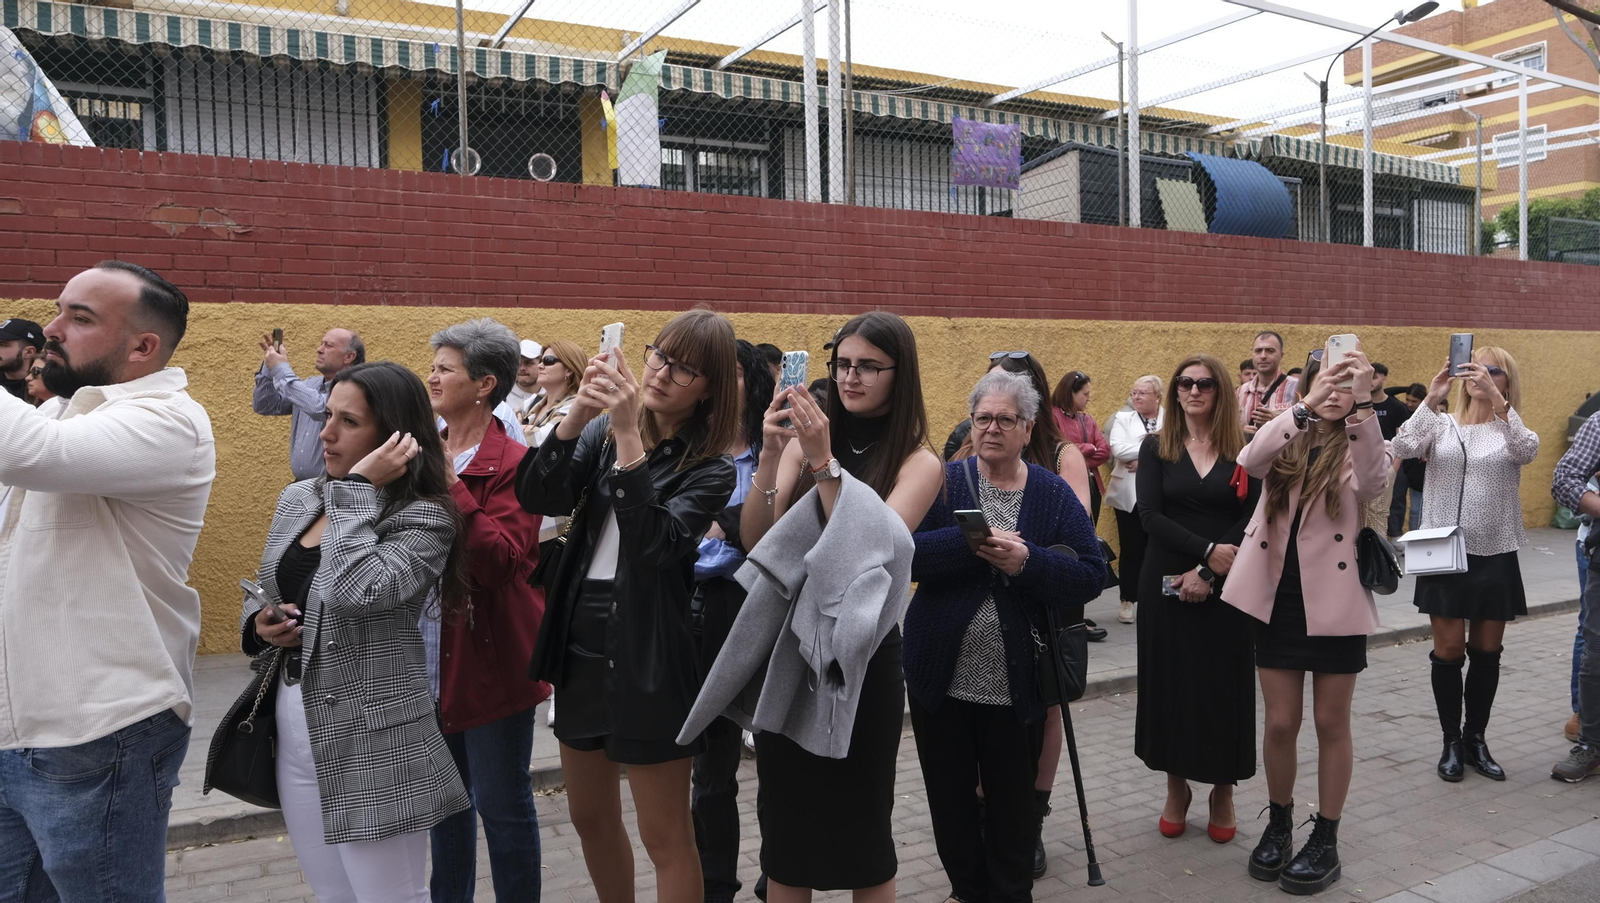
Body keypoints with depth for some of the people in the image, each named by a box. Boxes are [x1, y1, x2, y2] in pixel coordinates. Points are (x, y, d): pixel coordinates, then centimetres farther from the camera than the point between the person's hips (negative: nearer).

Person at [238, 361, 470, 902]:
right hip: (292, 729, 7)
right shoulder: (297, 499, 6)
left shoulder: (425, 518, -14)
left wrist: (358, 489, -23)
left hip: (371, 741, -7)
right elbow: (261, 595, 20)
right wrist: (259, 625, -3)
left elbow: (354, 594, -31)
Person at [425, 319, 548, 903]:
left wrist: (451, 487, -25)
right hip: (431, 660, 7)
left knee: (501, 804, 7)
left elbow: (503, 560, -24)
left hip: (489, 658, -7)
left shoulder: (512, 464, -14)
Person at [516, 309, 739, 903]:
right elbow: (537, 498, -10)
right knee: (591, 818, 20)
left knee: (664, 836, 7)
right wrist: (580, 412, -22)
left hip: (648, 657, -5)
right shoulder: (602, 432, 4)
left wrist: (628, 436, -30)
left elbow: (655, 544, -25)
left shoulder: (710, 470, -9)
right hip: (579, 642, 5)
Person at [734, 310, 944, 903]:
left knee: (860, 826, 10)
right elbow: (756, 543, -4)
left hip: (861, 655, -3)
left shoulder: (918, 461, -6)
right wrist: (771, 455, -16)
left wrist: (823, 461, -24)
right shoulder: (809, 437, 3)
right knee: (783, 822, 13)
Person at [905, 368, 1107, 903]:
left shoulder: (1054, 495, 1)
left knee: (1012, 806, 13)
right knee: (950, 800, 16)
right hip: (942, 677, 1)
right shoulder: (944, 482, -2)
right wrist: (972, 543, -27)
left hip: (1016, 684, 0)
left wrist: (1027, 561, -21)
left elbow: (1092, 576, -6)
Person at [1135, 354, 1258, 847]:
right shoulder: (1156, 447, 2)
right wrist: (1207, 549, -17)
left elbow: (1251, 522, -5)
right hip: (1166, 583, 1)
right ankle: (1176, 788, 22)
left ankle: (1223, 792, 22)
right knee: (1170, 682, 7)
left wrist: (1207, 574, -14)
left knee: (1224, 685, 5)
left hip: (1226, 586, 0)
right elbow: (1149, 515, -7)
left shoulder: (1244, 450, 1)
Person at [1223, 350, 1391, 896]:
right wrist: (1305, 407, -31)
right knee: (1280, 724, 9)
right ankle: (1278, 824, 30)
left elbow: (1373, 484, -25)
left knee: (1330, 724, 9)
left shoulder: (1360, 449, -1)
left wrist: (1362, 405, -35)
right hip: (1277, 599, 2)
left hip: (1335, 603, -2)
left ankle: (1325, 839, 24)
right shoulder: (1283, 443, 4)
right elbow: (1249, 461, -20)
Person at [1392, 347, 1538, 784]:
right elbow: (1403, 447, -16)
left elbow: (1528, 449, -19)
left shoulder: (1511, 430, 4)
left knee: (1487, 653, 10)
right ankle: (1451, 742, 17)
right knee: (1448, 652, 2)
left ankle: (1476, 740, 25)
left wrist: (1496, 400, -29)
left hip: (1496, 556, 1)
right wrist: (1431, 399, -22)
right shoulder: (1442, 424, 3)